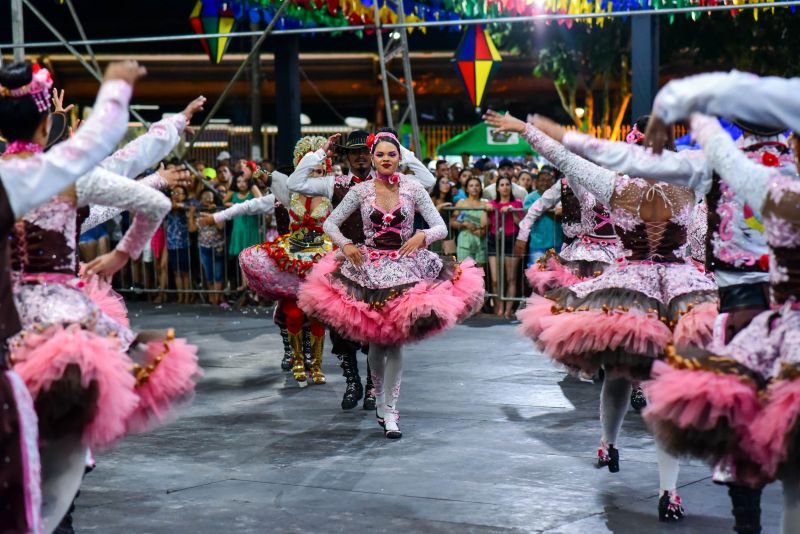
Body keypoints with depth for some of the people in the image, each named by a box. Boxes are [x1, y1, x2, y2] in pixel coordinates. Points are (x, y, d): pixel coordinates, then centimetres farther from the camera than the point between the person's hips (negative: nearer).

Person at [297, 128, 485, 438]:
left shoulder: (413, 189, -2)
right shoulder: (361, 191, 0)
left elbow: (441, 227, -3)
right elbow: (330, 223, 7)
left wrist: (423, 236, -23)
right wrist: (346, 245, -9)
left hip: (404, 268, -1)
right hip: (367, 269, 1)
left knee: (394, 342, -7)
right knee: (375, 342, 7)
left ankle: (389, 412, -2)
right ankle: (381, 398, 30)